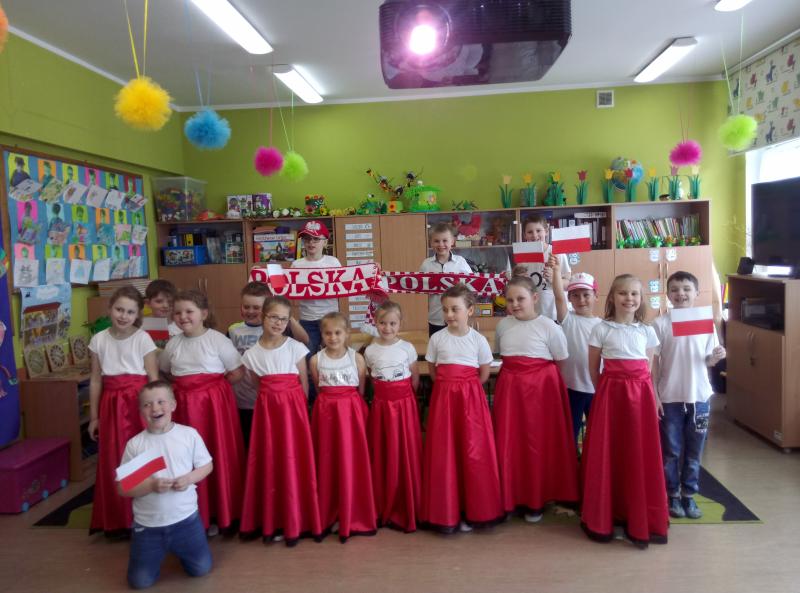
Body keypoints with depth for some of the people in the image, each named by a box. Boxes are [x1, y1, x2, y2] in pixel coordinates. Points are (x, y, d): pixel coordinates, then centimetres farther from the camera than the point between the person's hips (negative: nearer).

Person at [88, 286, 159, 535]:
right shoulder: (98, 340, 4)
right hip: (112, 405, 4)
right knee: (113, 463, 9)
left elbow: (153, 379, -6)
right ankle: (117, 520, 25)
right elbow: (96, 380, 8)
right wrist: (94, 416, 10)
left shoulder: (143, 339, -7)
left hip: (138, 403, -3)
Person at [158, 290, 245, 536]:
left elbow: (237, 372, -6)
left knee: (217, 457, 2)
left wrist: (214, 386, -3)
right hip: (184, 405, 4)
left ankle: (218, 514, 17)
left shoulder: (217, 340, -8)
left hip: (214, 403, -4)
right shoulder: (173, 344, 7)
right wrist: (184, 387, 7)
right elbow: (164, 372, 20)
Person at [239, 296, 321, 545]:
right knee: (269, 463, 6)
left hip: (292, 407, -2)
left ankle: (294, 522, 16)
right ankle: (272, 521, 20)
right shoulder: (251, 354, 1)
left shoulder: (296, 348, -5)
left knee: (293, 462, 2)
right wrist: (272, 403, 0)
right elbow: (259, 385, 9)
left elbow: (304, 384, 0)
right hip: (267, 409, 2)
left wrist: (297, 409, -2)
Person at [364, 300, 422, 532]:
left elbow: (415, 378, 5)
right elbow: (370, 378, 10)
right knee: (383, 456, 7)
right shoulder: (370, 351, -1)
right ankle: (385, 508, 21)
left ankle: (407, 509, 15)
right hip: (381, 406, 1)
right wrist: (385, 392, 3)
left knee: (406, 455, 2)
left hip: (404, 404, -1)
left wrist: (404, 396, 4)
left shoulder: (407, 348, -4)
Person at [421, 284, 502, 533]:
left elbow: (484, 372, 5)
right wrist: (449, 388, 2)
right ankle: (446, 512, 16)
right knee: (443, 454, 3)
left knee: (473, 452, 1)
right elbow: (432, 370, 9)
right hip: (443, 397, 1)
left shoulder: (478, 340, -2)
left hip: (470, 398, -1)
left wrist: (467, 390, 1)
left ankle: (471, 511, 16)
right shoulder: (437, 338, 0)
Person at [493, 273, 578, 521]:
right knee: (509, 443, 6)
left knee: (538, 443, 5)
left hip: (541, 388, -4)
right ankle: (511, 497, 22)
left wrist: (538, 373, 1)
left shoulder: (548, 326, -10)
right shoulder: (503, 325, 3)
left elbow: (560, 361, -1)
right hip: (509, 387, 4)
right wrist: (515, 374, 8)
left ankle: (536, 500, 21)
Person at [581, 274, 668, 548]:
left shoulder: (646, 331, 7)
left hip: (640, 393, 3)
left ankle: (640, 519, 21)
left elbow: (649, 369, 11)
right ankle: (603, 517, 17)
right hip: (610, 392, -3)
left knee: (641, 455, 6)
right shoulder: (601, 329, -2)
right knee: (607, 454, 2)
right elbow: (593, 368, 3)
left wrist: (654, 397, 7)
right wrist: (604, 392, 4)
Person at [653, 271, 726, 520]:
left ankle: (689, 495, 27)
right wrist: (654, 394, -8)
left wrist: (716, 357, -15)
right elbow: (653, 362, -5)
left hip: (699, 396, 3)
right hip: (670, 397, -2)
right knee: (671, 451, 8)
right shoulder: (660, 323, -7)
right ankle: (672, 495, 23)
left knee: (694, 451, 13)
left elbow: (707, 361, 8)